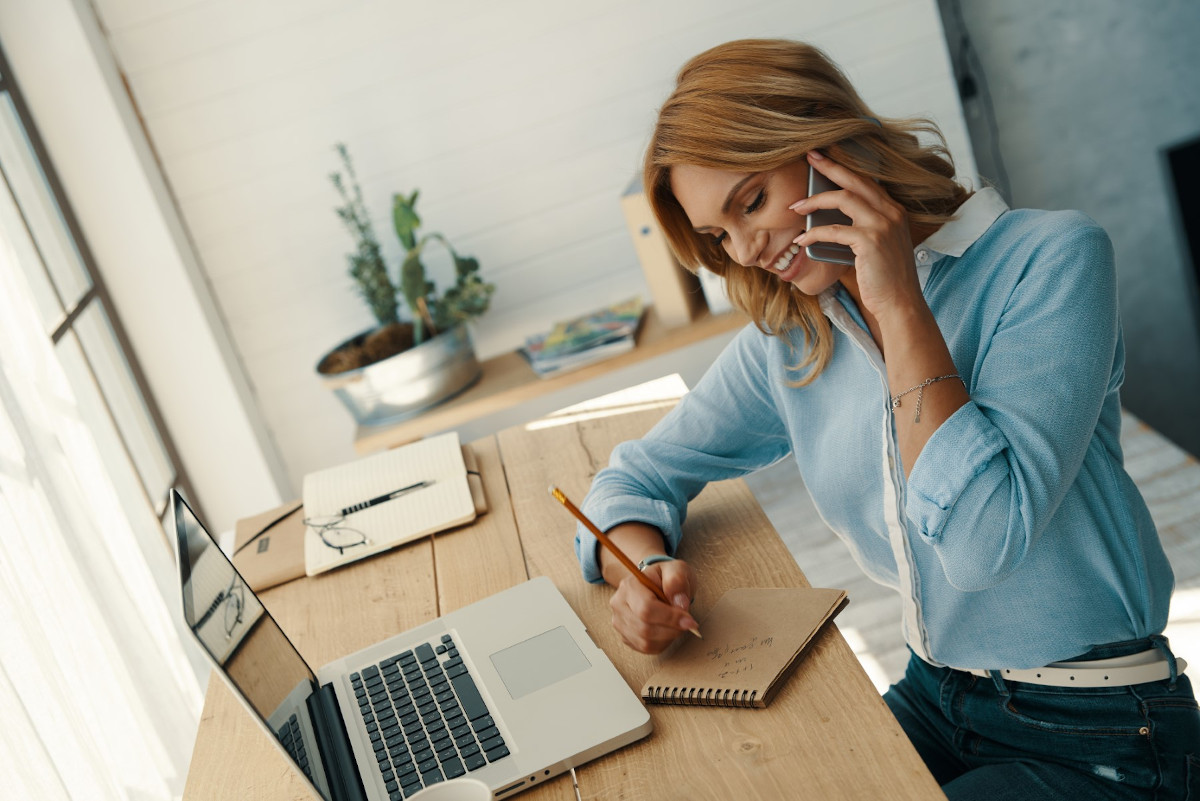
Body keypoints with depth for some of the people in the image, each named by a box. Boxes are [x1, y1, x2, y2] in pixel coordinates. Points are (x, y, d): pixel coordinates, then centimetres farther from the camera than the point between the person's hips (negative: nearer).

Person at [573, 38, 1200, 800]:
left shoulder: (1052, 256, -15)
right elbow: (635, 477, 7)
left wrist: (898, 302, -23)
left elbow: (983, 538, -25)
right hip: (935, 701, 5)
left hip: (1097, 736, -5)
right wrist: (644, 568, -14)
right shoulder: (787, 342, 0)